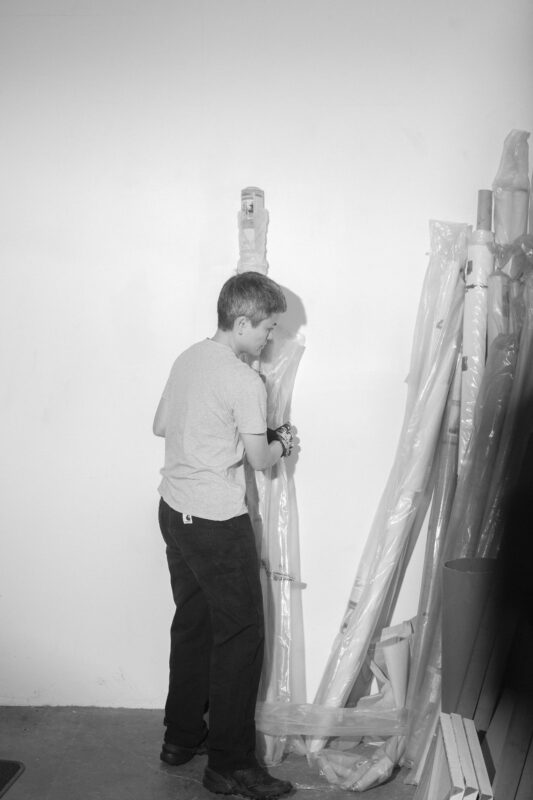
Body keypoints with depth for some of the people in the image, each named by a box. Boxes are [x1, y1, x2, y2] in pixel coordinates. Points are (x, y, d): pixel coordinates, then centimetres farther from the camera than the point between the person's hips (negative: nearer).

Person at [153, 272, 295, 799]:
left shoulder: (188, 359, 7)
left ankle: (182, 737, 32)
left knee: (192, 623, 19)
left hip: (174, 512, 9)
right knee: (241, 635, 2)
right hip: (217, 523, -9)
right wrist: (281, 443, 10)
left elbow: (161, 426, 18)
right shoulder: (245, 382, -18)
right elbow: (259, 460, -11)